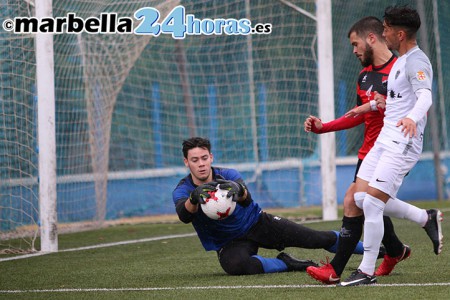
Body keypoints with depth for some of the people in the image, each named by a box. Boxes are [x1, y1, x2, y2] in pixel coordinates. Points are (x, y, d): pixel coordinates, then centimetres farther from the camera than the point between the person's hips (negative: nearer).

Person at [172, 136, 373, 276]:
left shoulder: (228, 175, -15)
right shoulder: (182, 190, -14)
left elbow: (246, 199, -35)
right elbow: (184, 215, -37)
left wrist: (238, 190, -61)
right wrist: (194, 198, -60)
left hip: (257, 222, 1)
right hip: (230, 243, 0)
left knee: (319, 239, -7)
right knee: (235, 265, -39)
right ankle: (285, 264, -15)